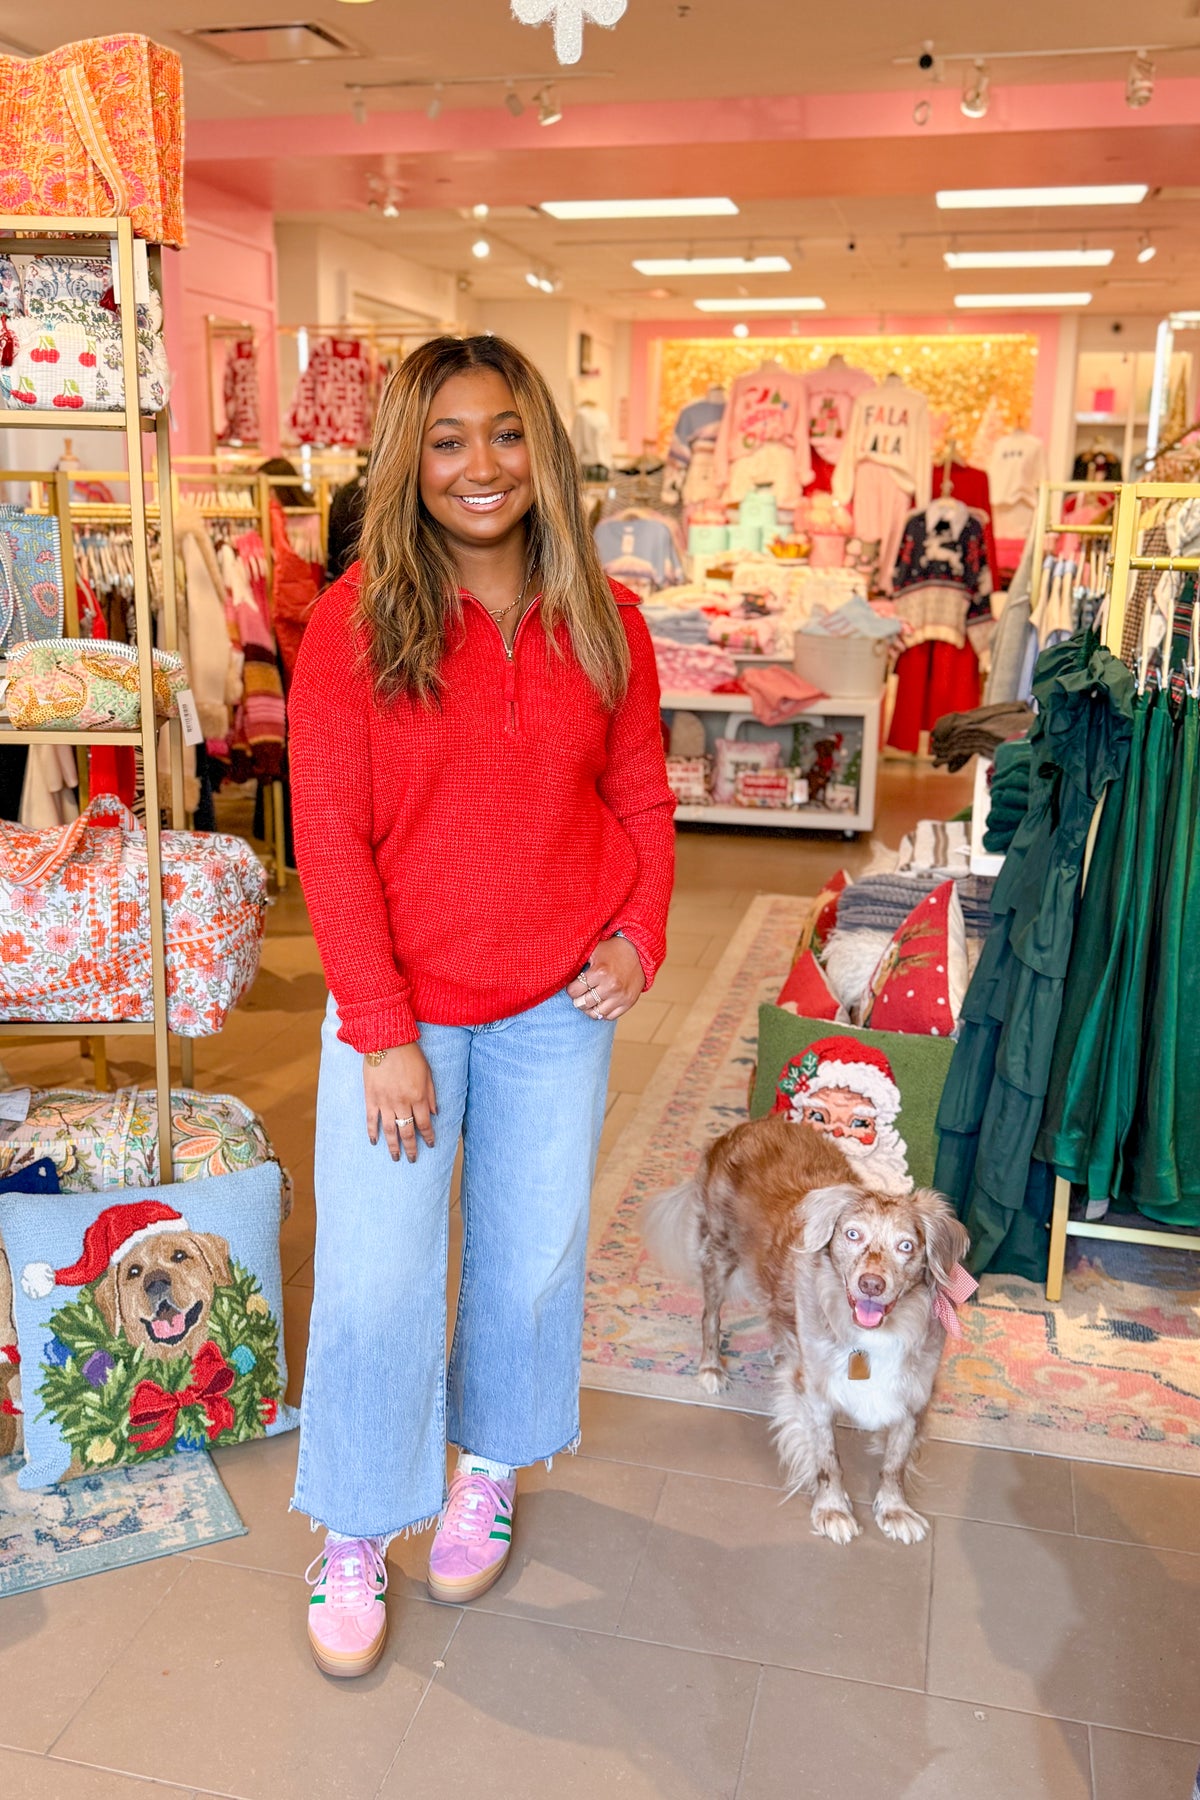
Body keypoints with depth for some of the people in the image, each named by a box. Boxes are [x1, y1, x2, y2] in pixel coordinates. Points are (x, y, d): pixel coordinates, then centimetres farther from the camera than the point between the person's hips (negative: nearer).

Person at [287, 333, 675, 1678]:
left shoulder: (602, 621, -1)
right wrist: (382, 1029, -13)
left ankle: (489, 1465, 43)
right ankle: (353, 1533, 30)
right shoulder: (356, 618, -9)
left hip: (559, 1008, 3)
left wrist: (639, 935, -6)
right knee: (375, 1278, 5)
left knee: (532, 1255, 16)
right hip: (400, 1004, -2)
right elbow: (328, 834, -10)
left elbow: (641, 799, 9)